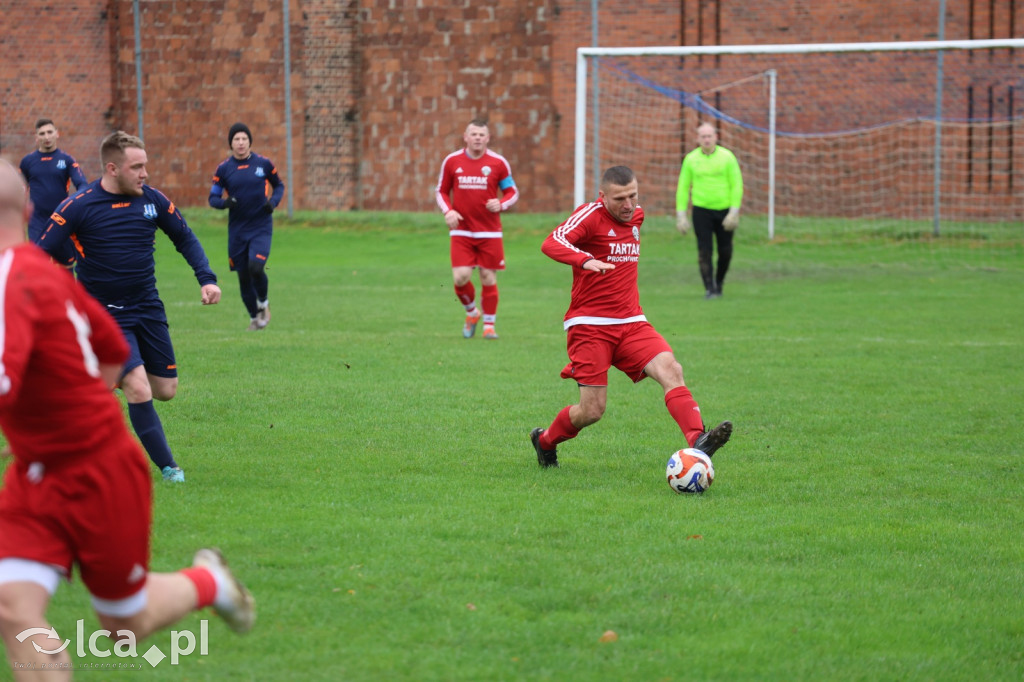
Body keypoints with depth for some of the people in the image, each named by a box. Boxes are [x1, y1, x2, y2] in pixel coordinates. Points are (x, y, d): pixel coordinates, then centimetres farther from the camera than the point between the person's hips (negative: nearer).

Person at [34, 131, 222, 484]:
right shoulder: (79, 206, -15)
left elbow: (185, 238, 11)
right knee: (139, 391, -18)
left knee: (166, 390, 6)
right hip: (105, 314, -5)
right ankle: (167, 467, -4)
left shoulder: (152, 199, -3)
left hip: (148, 307, 5)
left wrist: (207, 279, -1)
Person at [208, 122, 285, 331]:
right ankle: (254, 317, 27)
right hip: (237, 230, 2)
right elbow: (213, 198, 4)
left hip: (261, 227, -2)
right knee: (243, 276, 6)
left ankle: (263, 304, 8)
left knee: (256, 268, -22)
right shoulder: (223, 168, 0)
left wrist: (273, 201, -8)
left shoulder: (263, 163, -2)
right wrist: (225, 202, -18)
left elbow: (279, 186, 12)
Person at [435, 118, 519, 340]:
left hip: (489, 232, 0)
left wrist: (501, 204, -15)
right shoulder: (452, 161, 2)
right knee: (460, 277, -11)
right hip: (461, 231, 0)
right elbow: (441, 191, 12)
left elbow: (512, 192, 7)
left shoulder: (498, 163, -1)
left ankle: (489, 325, 17)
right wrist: (448, 211, -7)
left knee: (488, 278, 2)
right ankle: (472, 313, 18)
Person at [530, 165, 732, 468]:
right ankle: (545, 440, 24)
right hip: (589, 326, -6)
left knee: (671, 369, -21)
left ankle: (697, 441, -36)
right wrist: (586, 261, -44)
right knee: (592, 411, -6)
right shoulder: (591, 215, -10)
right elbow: (552, 243, -28)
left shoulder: (636, 216, 12)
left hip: (631, 323, 6)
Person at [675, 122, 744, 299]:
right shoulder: (690, 159, 1)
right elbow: (683, 187, 6)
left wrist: (734, 212, -11)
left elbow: (737, 185, -3)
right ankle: (709, 289, -7)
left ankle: (719, 282, 28)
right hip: (701, 210, 0)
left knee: (725, 252, 5)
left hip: (724, 210, 0)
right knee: (704, 251, -9)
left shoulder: (727, 157, -2)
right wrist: (681, 215, 0)